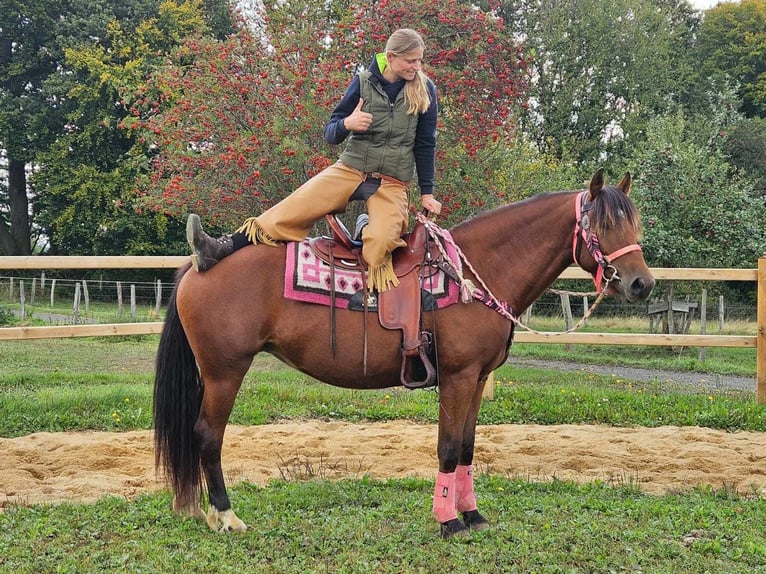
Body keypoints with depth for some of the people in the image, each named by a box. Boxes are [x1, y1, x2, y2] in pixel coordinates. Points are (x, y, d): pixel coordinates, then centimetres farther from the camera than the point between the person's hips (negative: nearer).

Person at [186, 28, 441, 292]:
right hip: (349, 170, 1)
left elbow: (425, 144, 6)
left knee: (382, 238, -33)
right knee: (294, 206, -17)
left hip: (393, 183, -1)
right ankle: (221, 249, -19)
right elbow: (330, 134, 2)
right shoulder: (364, 82, -2)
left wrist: (427, 192, 6)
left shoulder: (424, 89, -3)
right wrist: (346, 125, -22)